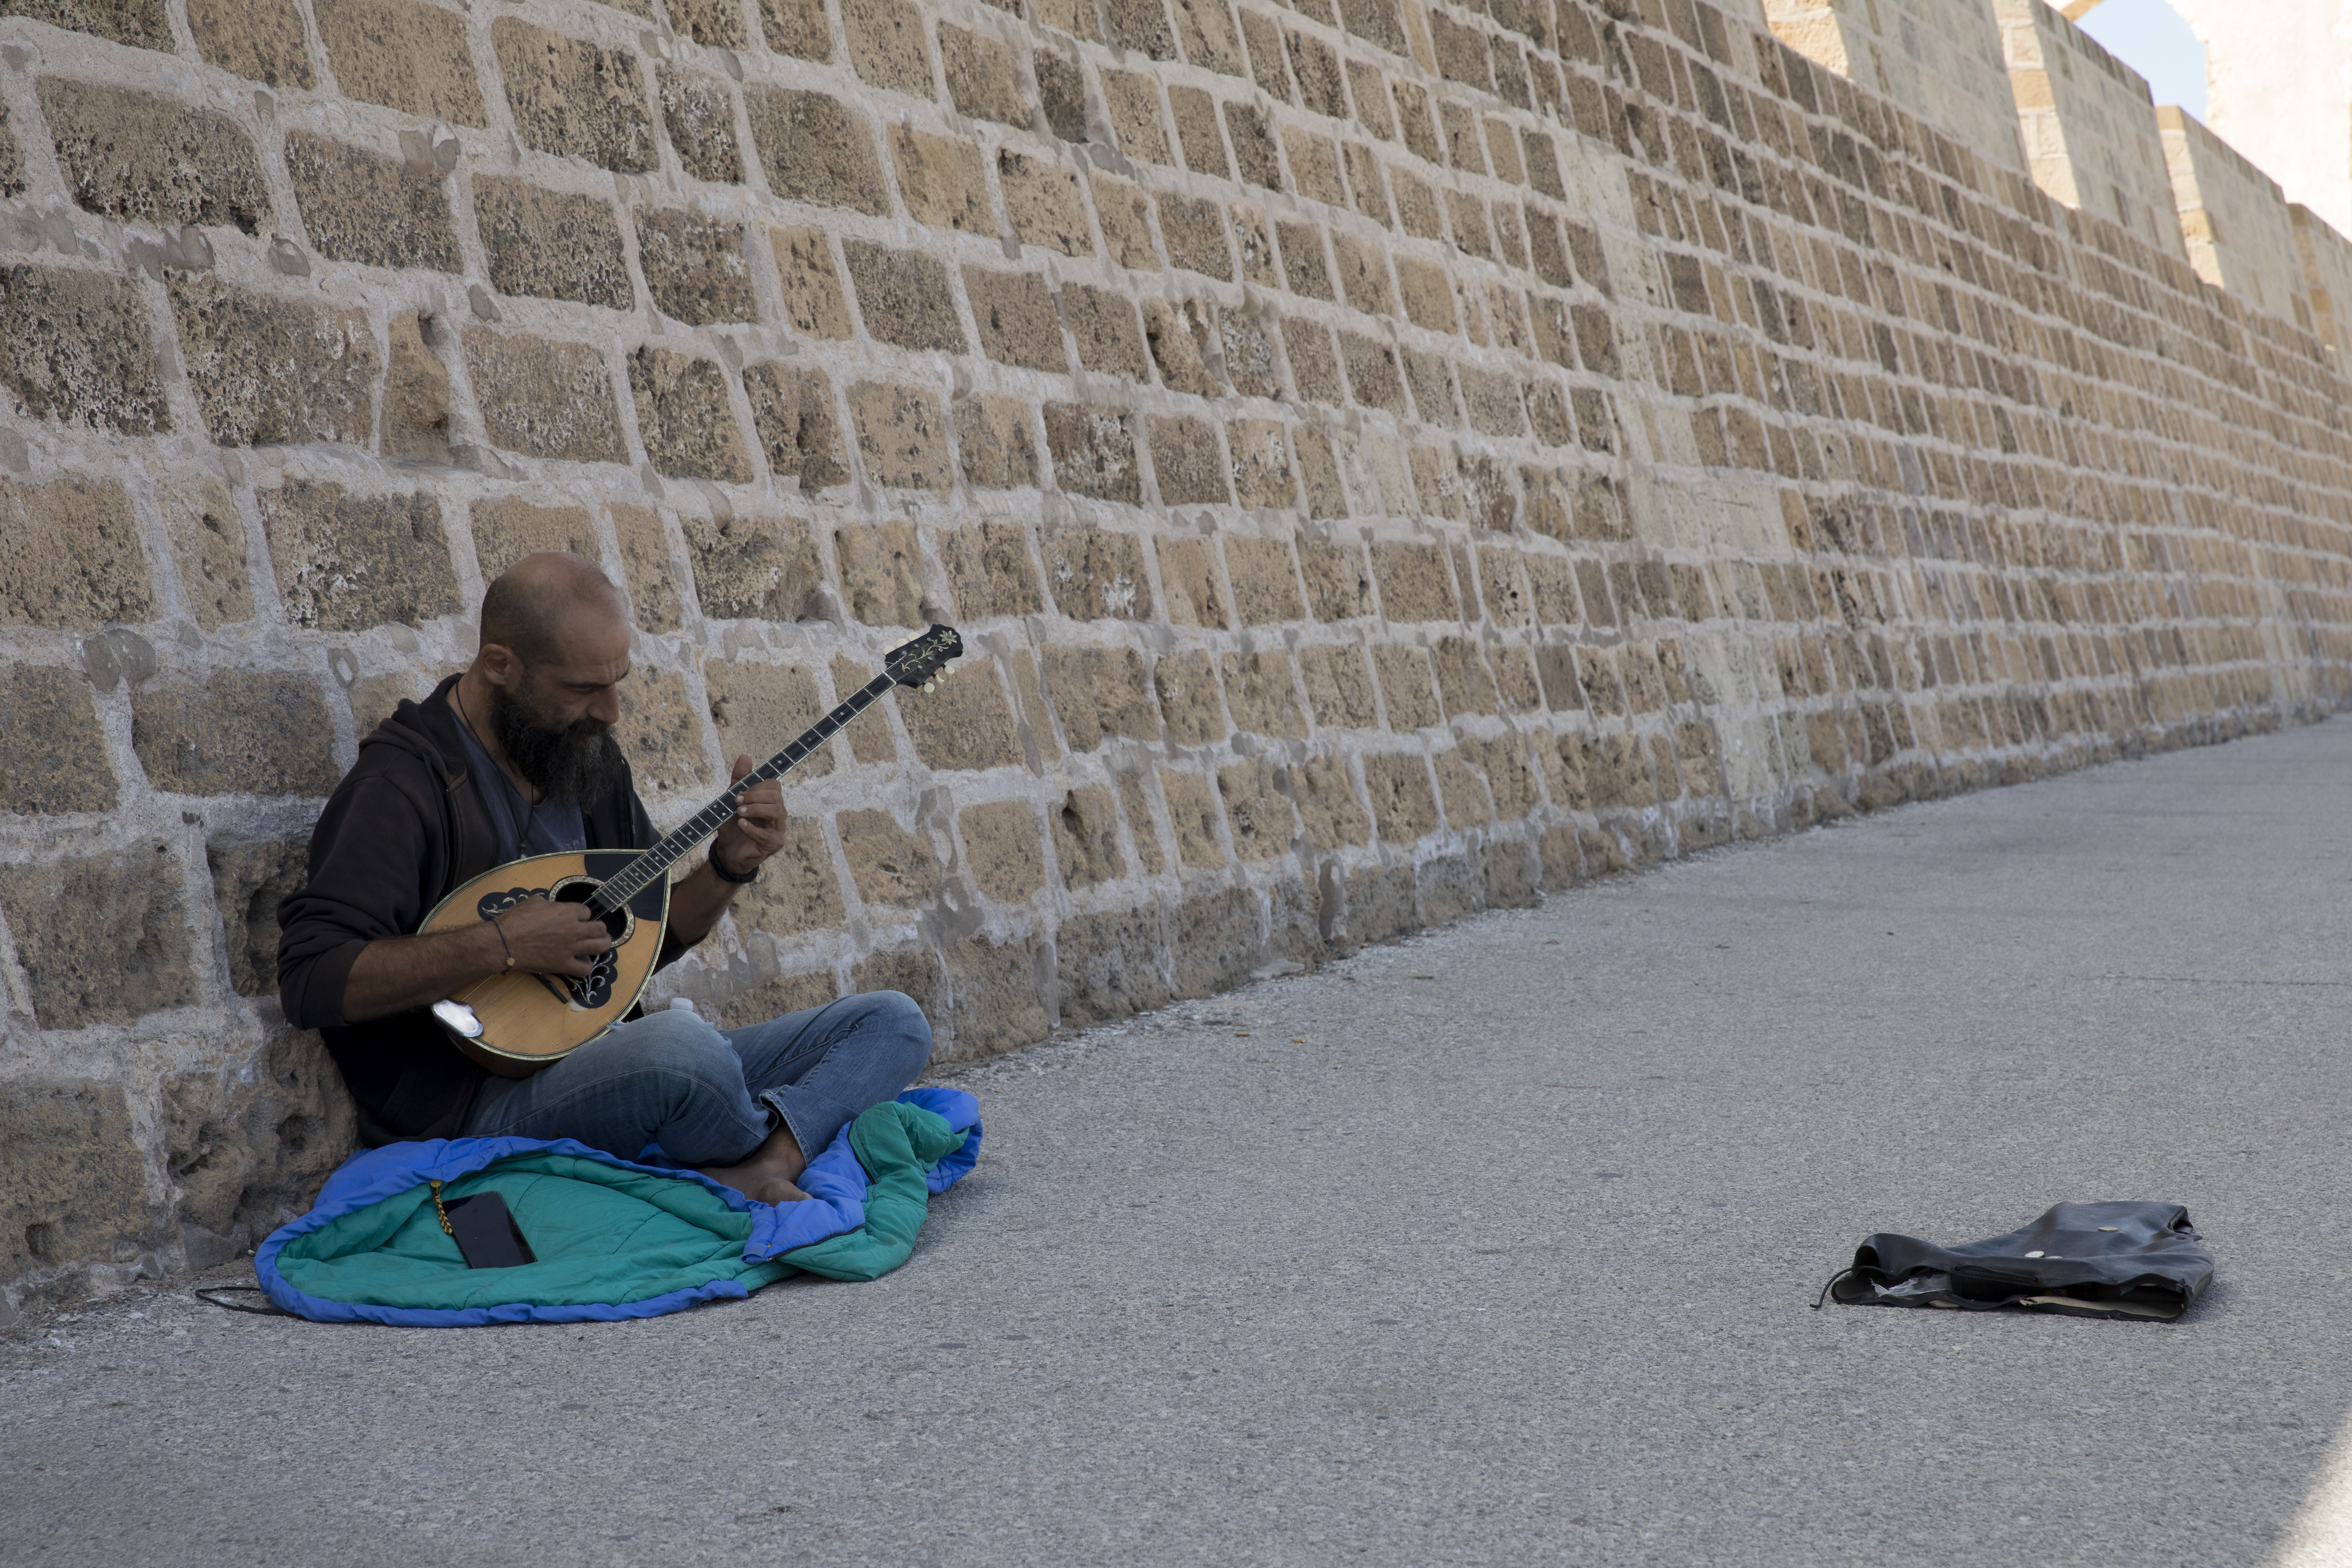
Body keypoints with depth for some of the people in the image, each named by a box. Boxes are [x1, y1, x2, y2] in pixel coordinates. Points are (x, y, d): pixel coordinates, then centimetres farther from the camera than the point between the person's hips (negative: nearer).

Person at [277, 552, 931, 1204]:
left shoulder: (586, 754, 13)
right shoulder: (402, 786, -12)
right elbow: (309, 979, -22)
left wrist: (730, 867, 1)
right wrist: (502, 946, -24)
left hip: (614, 1070, 8)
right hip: (482, 1108, -8)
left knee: (892, 1023, 0)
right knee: (681, 1045, -39)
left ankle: (758, 1172, -26)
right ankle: (772, 1163, -7)